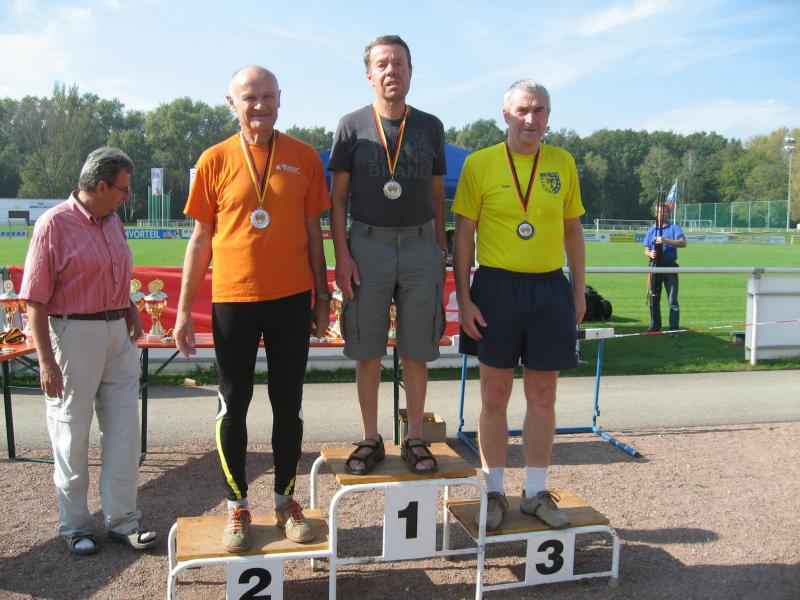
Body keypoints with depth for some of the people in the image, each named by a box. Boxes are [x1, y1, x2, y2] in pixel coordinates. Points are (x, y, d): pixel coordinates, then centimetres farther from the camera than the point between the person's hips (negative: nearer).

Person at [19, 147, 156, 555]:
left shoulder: (113, 222, 9)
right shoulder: (54, 224, -11)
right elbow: (35, 300, -13)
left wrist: (130, 309, 6)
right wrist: (46, 361, -16)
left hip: (119, 335, 7)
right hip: (74, 335, -6)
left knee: (124, 430, 8)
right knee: (72, 434, 6)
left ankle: (122, 518, 20)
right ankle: (74, 526, 21)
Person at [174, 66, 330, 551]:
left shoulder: (304, 157, 2)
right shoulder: (215, 160, 0)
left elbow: (314, 232, 7)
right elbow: (201, 238, 4)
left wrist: (322, 297, 6)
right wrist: (184, 309, 1)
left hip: (292, 299, 1)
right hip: (233, 299, 0)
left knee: (289, 404, 9)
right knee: (234, 405, 7)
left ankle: (287, 500, 24)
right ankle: (237, 506, 22)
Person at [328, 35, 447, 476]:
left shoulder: (430, 127, 9)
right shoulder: (352, 126, 3)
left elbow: (437, 196, 13)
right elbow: (337, 196, 2)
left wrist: (441, 253, 8)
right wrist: (342, 254, -7)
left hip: (420, 246, 1)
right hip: (367, 245, -1)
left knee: (416, 352, 5)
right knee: (367, 351, 4)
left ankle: (415, 439, 18)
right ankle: (370, 439, 18)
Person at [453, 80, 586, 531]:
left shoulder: (563, 163, 7)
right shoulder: (480, 164, -2)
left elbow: (573, 230, 12)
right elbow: (464, 234, -3)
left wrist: (578, 291, 8)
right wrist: (464, 298, -8)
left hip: (550, 289, 3)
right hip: (496, 288, -2)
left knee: (543, 397, 9)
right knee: (495, 396, 6)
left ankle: (537, 492, 24)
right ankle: (495, 492, 21)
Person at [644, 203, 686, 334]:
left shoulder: (674, 228, 2)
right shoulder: (652, 230, 14)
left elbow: (683, 243, -15)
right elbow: (646, 250, 14)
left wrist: (666, 241, -28)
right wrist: (650, 254, -10)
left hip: (670, 266, -4)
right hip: (655, 266, 4)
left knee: (673, 299, -7)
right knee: (653, 299, 9)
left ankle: (674, 328, -6)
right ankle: (655, 326, 21)